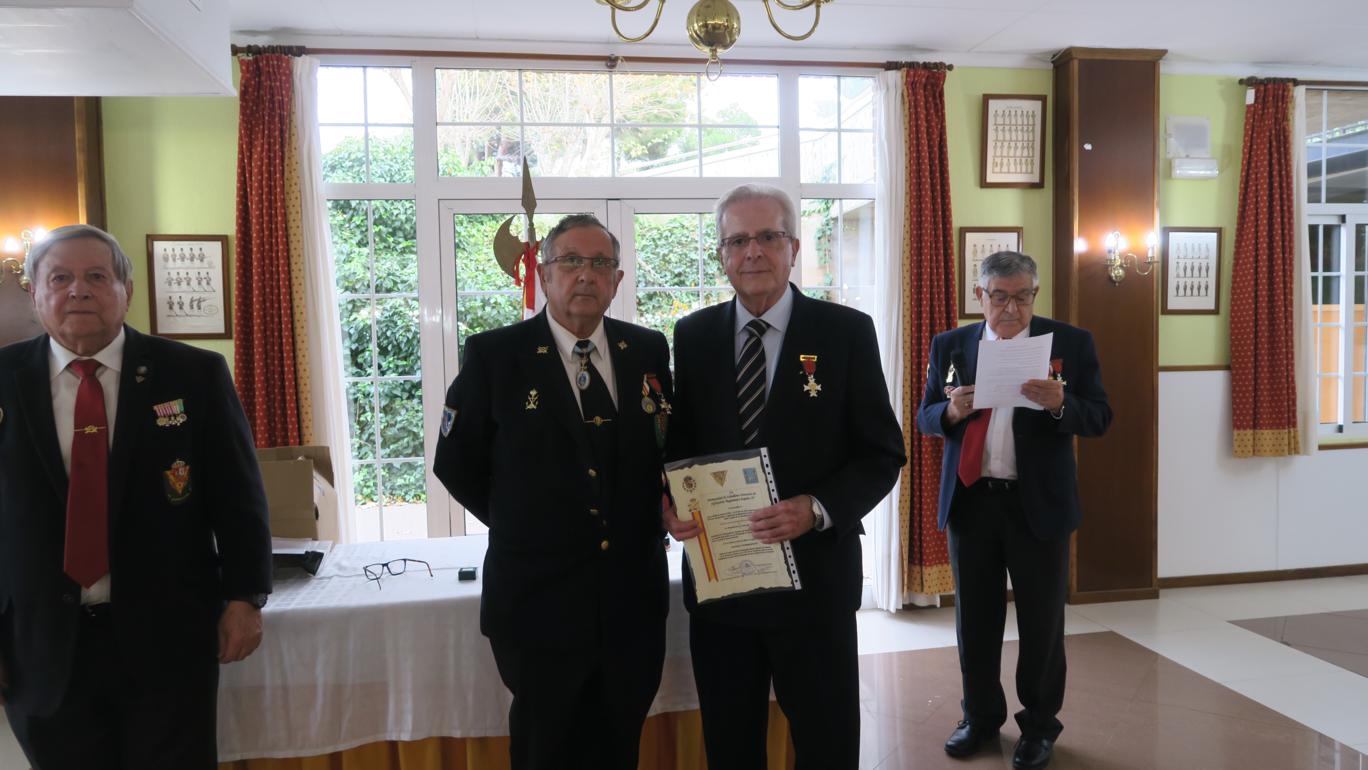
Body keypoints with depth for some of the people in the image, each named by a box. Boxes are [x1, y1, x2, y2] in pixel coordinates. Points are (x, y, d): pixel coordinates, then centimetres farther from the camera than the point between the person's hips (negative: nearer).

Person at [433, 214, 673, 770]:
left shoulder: (649, 350, 3)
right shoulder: (493, 355, -6)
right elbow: (456, 464, 1)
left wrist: (656, 515, 2)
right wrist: (522, 528, 1)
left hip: (634, 600, 3)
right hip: (539, 600, -2)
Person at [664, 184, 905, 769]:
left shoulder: (847, 332, -4)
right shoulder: (693, 336, 4)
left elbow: (882, 452, -4)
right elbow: (678, 443, 11)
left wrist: (817, 509, -20)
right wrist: (670, 503, -10)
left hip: (813, 574, -2)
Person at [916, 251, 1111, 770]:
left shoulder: (1072, 343, -2)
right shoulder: (950, 345, 4)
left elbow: (1099, 418, -4)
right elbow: (925, 418, 6)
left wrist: (1060, 404, -24)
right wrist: (952, 411, -16)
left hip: (1040, 502, -2)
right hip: (969, 499, 2)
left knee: (1041, 622, 9)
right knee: (975, 619, 13)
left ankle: (1039, 726, 27)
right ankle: (981, 717, 31)